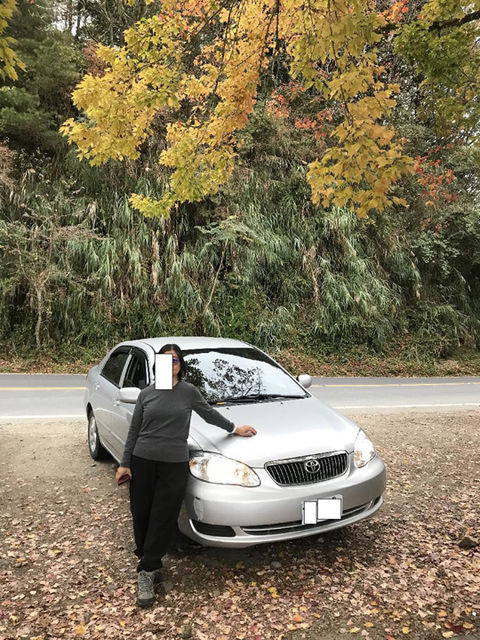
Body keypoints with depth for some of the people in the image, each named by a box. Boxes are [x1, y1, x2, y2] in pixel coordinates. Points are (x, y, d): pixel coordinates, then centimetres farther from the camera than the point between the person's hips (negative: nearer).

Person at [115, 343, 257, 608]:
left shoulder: (189, 392, 0)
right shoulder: (146, 394, 5)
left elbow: (209, 413, 14)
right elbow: (134, 430, 8)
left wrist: (234, 428, 19)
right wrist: (125, 463, 5)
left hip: (175, 465, -2)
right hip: (143, 461, 2)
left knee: (162, 519, 0)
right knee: (141, 515, 8)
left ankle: (146, 571, 12)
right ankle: (149, 563, 29)